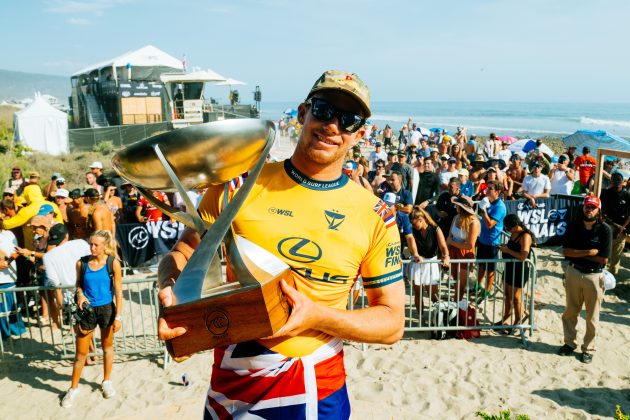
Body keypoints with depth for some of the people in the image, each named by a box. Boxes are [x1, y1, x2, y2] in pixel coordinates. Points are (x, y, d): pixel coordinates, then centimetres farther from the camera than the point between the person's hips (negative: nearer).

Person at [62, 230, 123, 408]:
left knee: (107, 346, 17)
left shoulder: (113, 263, -12)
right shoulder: (82, 263, -7)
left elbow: (118, 291, -8)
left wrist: (118, 316, -9)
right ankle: (73, 388, 24)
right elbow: (79, 283, 10)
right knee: (81, 352, 6)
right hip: (88, 309, 1)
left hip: (106, 308, -1)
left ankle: (107, 382, 36)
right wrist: (80, 295, -12)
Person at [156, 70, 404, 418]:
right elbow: (182, 254, 2)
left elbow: (392, 323, -5)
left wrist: (317, 315, -20)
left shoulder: (375, 216, -8)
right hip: (232, 379, 1)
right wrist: (172, 291, -20)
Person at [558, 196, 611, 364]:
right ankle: (569, 343, 31)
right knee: (570, 312, 15)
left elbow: (604, 258, -14)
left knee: (592, 317, 8)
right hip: (573, 273, 3)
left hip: (594, 276, -3)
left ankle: (588, 349, 23)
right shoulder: (573, 226, -1)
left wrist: (578, 254, -10)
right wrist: (589, 252, -19)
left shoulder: (605, 230, -10)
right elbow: (566, 251, -8)